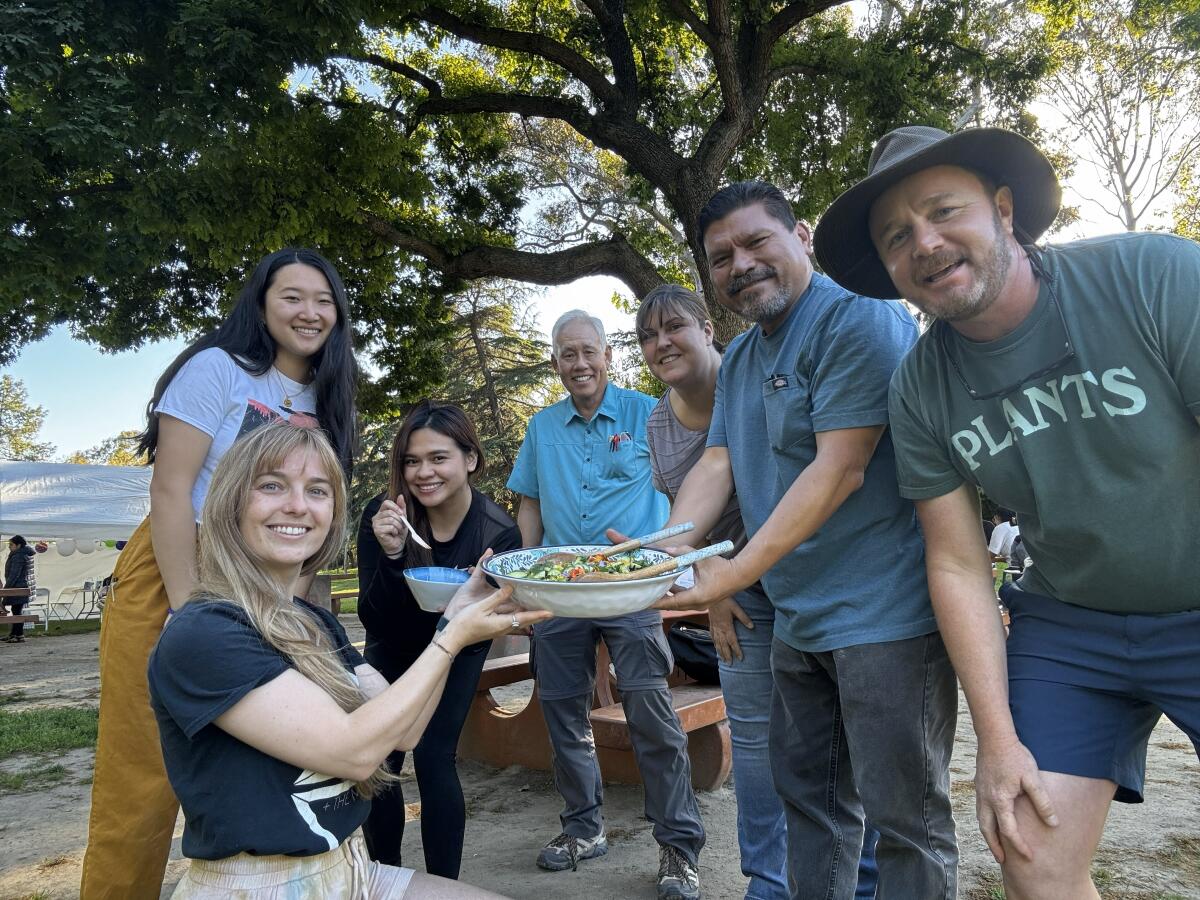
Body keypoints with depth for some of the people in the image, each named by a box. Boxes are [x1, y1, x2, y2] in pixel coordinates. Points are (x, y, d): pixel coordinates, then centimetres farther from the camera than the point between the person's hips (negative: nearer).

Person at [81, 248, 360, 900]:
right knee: (143, 782, -1)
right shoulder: (218, 368, -9)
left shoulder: (324, 400, 9)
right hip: (171, 583, -5)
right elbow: (170, 490, -14)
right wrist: (189, 612, -18)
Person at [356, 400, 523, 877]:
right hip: (392, 649, 2)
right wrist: (391, 555, -43)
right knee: (379, 760, -1)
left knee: (433, 757, -10)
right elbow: (373, 621, -27)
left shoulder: (498, 532, -29)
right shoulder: (382, 516, -27)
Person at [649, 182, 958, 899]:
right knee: (808, 796, 20)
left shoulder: (858, 320, -14)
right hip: (797, 619, 8)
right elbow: (718, 464, 5)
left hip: (884, 613, -8)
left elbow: (840, 468, -22)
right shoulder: (739, 359, 14)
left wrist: (738, 572, -25)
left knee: (905, 814, 5)